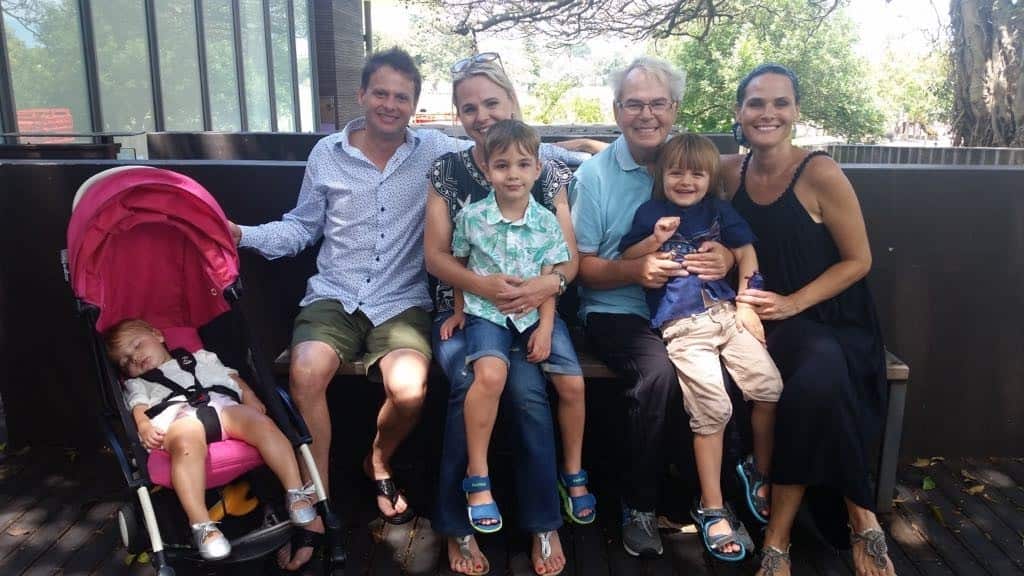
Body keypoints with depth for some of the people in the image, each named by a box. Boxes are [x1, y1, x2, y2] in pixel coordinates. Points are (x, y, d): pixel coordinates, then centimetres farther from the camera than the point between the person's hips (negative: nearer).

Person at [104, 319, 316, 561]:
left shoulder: (200, 358, 41)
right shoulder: (137, 384, 39)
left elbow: (232, 377, 31)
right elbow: (139, 408, 18)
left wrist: (249, 397, 10)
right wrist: (144, 426, -6)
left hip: (221, 404, 2)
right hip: (177, 415, -1)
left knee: (263, 423, -31)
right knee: (186, 444, -41)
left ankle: (296, 492, -32)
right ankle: (201, 525, -47)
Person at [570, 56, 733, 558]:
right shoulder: (594, 174, 1)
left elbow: (724, 241, 12)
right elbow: (582, 267, -1)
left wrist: (725, 257, -13)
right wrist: (635, 271, -20)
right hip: (617, 311, -2)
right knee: (658, 371, -32)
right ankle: (638, 507, -10)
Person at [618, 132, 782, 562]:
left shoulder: (718, 211, 15)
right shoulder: (650, 212, 7)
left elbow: (746, 253, 15)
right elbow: (624, 261, 10)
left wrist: (747, 304, 4)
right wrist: (655, 241, -8)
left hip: (726, 312, 4)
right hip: (682, 325, -3)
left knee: (769, 385, -14)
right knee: (713, 406, -18)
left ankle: (760, 471, 14)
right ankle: (712, 509, -2)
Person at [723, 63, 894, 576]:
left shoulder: (820, 174, -10)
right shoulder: (728, 172, 2)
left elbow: (858, 260, -5)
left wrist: (792, 303, -16)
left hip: (833, 319, -2)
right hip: (769, 321, 2)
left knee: (816, 381, -35)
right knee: (819, 379, -31)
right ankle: (857, 517, -10)